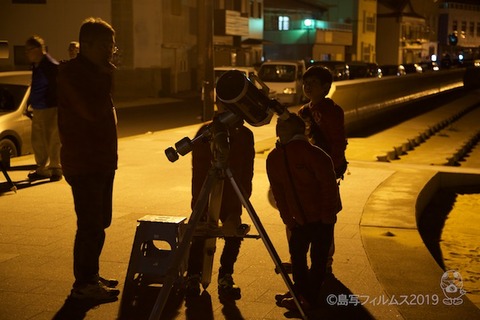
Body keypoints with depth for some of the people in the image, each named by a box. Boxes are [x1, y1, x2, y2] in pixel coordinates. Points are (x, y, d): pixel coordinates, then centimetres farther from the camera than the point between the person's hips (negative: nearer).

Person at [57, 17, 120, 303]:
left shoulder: (95, 71, 15)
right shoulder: (71, 72, -14)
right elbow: (93, 111, -25)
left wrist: (107, 79, 7)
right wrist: (108, 79, -14)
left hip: (102, 160, 10)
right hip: (84, 163, -10)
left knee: (99, 223, 15)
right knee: (90, 225, -6)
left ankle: (90, 276, 26)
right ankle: (83, 284, 3)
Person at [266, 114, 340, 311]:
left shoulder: (311, 152, -14)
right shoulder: (273, 159, -3)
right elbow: (278, 192, -1)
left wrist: (327, 217, -9)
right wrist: (288, 219, -2)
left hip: (321, 218, -4)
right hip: (300, 219, 4)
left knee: (318, 258, 2)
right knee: (296, 253, 10)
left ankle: (309, 298, 5)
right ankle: (300, 290, 24)